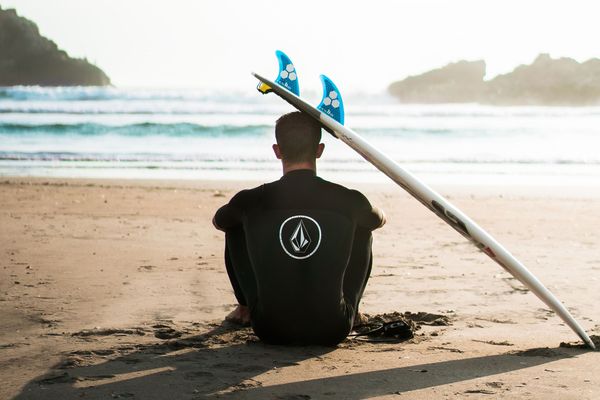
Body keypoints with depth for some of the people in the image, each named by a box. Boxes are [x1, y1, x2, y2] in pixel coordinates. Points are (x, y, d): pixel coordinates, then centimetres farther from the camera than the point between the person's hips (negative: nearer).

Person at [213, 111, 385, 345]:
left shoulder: (251, 201, -7)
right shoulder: (348, 200, -7)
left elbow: (218, 222, 19)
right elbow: (380, 220, 20)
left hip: (271, 330, 0)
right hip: (333, 332, 0)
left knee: (236, 227, 19)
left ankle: (246, 309, 38)